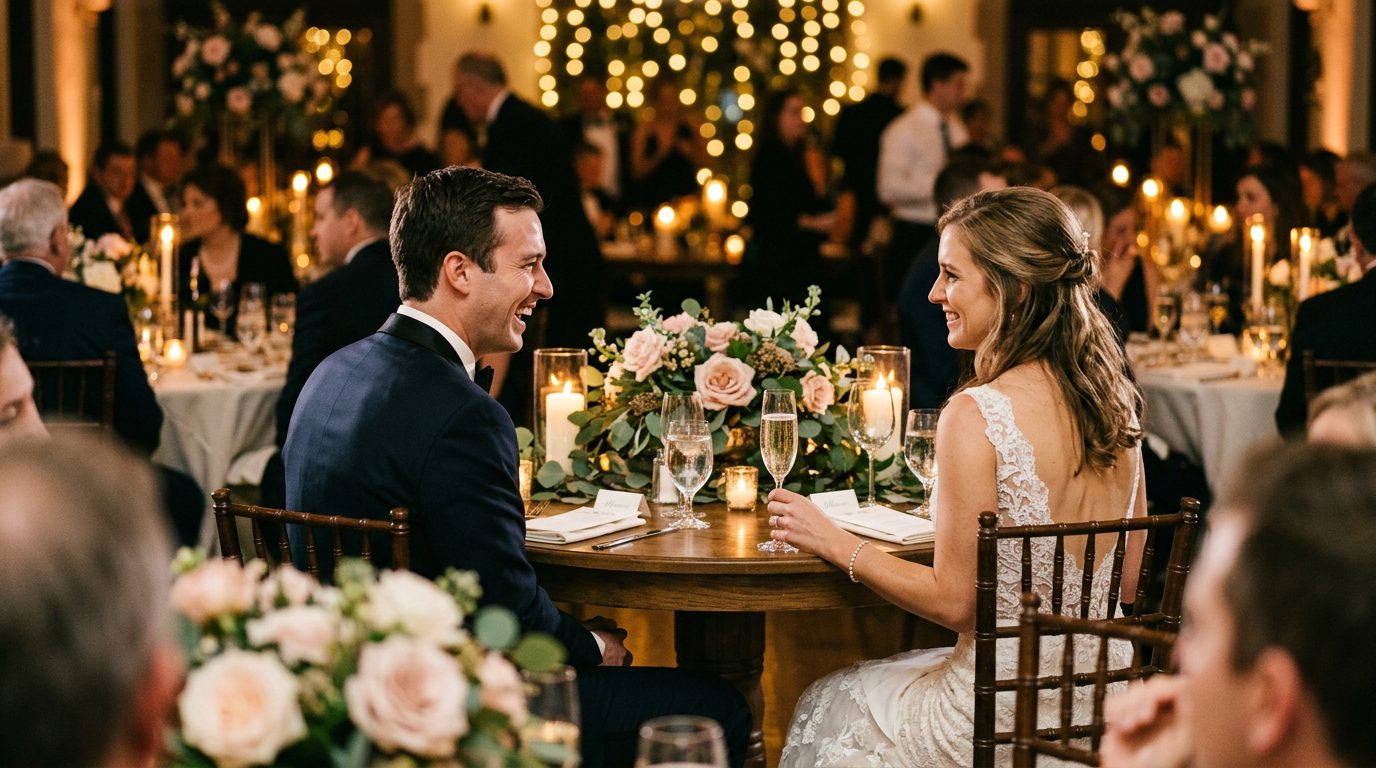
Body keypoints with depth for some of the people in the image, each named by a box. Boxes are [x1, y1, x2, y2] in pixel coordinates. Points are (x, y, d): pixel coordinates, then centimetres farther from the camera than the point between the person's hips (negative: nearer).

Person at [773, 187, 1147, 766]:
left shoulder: (977, 416, -22)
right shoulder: (1114, 403, 0)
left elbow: (954, 602, -17)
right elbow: (1126, 582, 9)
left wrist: (834, 542, -5)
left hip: (1005, 719, -7)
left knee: (826, 710, 23)